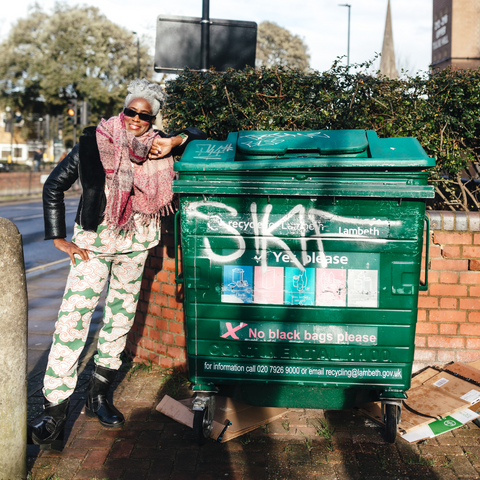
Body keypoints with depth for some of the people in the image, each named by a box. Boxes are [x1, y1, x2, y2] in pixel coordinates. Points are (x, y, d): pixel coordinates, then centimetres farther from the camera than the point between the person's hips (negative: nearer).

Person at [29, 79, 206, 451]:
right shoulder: (94, 143, -6)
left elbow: (200, 135, 9)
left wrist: (174, 142, -12)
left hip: (135, 245, 4)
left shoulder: (156, 148, 0)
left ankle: (99, 395, 27)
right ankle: (55, 415, -10)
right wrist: (59, 239, -7)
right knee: (73, 316, -13)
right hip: (94, 242, -3)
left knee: (121, 316, 10)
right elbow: (54, 187, -1)